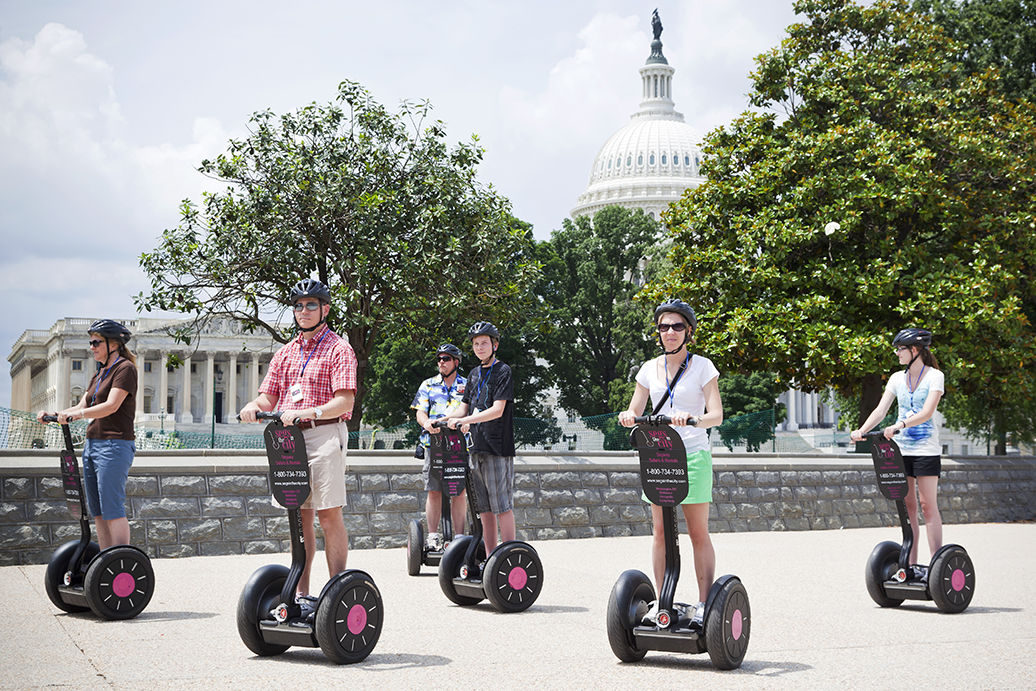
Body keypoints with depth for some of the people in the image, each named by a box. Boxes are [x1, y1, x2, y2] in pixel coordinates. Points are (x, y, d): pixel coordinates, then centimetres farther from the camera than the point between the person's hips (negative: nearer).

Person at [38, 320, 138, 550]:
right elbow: (82, 407, 16)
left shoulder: (125, 369, -8)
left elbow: (111, 406, -20)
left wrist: (77, 414, -32)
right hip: (92, 443, 9)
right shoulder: (99, 374, 19)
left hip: (115, 445, -9)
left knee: (112, 510, -11)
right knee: (97, 512, 9)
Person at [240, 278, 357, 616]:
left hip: (323, 435, -6)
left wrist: (305, 413, -24)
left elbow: (345, 401, -12)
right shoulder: (285, 353, 19)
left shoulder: (338, 349, 0)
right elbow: (269, 398, 14)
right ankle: (302, 594, 13)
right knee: (299, 516, 8)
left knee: (329, 515, -7)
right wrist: (254, 406, -10)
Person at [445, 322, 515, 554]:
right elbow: (464, 408, 19)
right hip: (476, 447, 7)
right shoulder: (474, 374, 18)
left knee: (502, 506, -8)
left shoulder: (502, 372, -5)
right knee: (484, 508, 9)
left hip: (498, 447, -7)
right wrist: (442, 420, 0)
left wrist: (464, 420, -19)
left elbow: (497, 410, -14)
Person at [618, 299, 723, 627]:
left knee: (698, 532, -2)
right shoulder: (650, 368, 11)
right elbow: (635, 411, 11)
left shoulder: (702, 366, 0)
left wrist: (693, 419, -29)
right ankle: (661, 601, 11)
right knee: (660, 532, 5)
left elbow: (716, 415, -9)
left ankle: (704, 603, 2)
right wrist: (628, 415, -13)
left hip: (692, 454, -4)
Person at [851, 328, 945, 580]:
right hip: (900, 449, 5)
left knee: (928, 506, -6)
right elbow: (881, 409, 2)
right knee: (907, 508, 5)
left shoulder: (934, 376, -5)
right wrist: (862, 430, -15)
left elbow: (926, 412, -19)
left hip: (926, 449, -5)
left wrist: (900, 424, -33)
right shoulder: (897, 378, 10)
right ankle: (913, 566, 10)